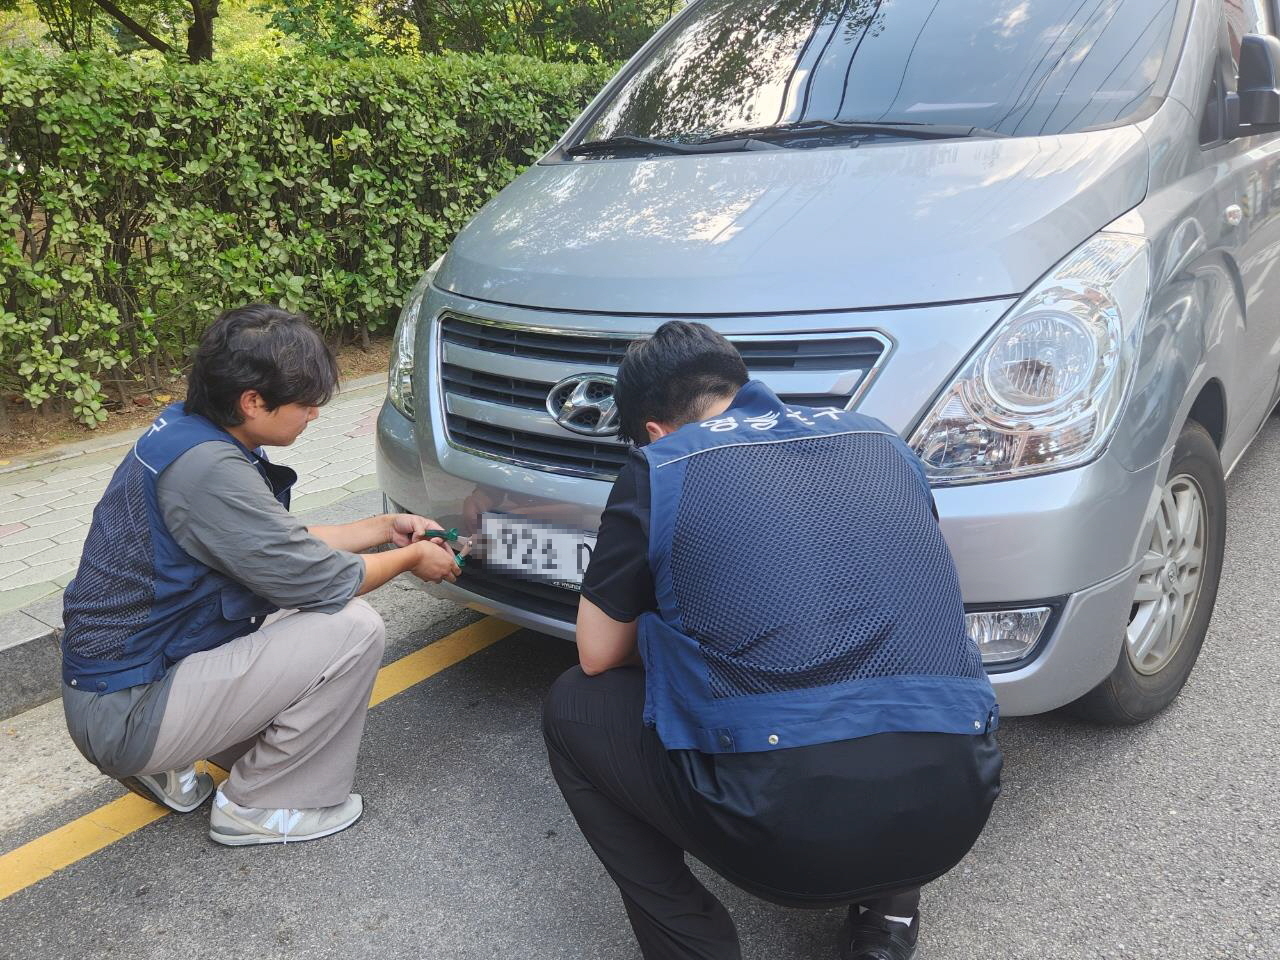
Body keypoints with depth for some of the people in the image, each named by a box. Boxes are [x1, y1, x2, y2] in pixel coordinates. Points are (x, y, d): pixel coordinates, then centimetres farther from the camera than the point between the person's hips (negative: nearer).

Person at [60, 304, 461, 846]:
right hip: (128, 712, -10)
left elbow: (284, 544, 13)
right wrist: (411, 558, -3)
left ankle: (160, 766, 18)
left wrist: (384, 528, 12)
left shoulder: (184, 427, 2)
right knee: (353, 629, -17)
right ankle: (258, 807, 2)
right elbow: (321, 580, -20)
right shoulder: (207, 468, -27)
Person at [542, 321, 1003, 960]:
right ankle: (888, 904, 24)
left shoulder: (660, 469, 4)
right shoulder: (877, 440, 17)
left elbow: (599, 656, 13)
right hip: (955, 809, 5)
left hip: (786, 826, -5)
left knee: (573, 710, 19)